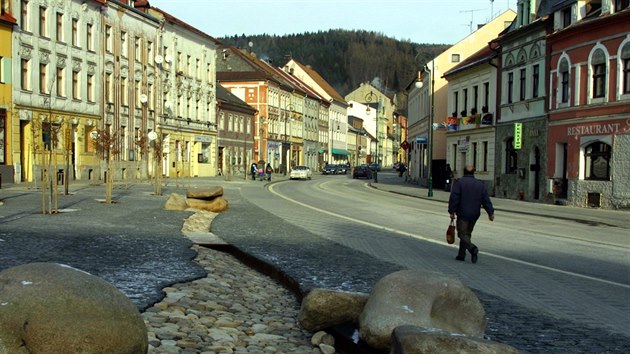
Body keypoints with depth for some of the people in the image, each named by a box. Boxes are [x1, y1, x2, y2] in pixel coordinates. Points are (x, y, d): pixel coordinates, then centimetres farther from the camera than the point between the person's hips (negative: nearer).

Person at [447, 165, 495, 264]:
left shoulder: (459, 182, -6)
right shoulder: (480, 184, 7)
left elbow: (454, 198, -12)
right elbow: (486, 200, 5)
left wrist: (452, 211, -6)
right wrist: (490, 213, 8)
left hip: (462, 214, -5)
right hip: (475, 214, 5)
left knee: (463, 234, -3)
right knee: (467, 233, 15)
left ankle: (472, 248, -28)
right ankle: (461, 255, 18)